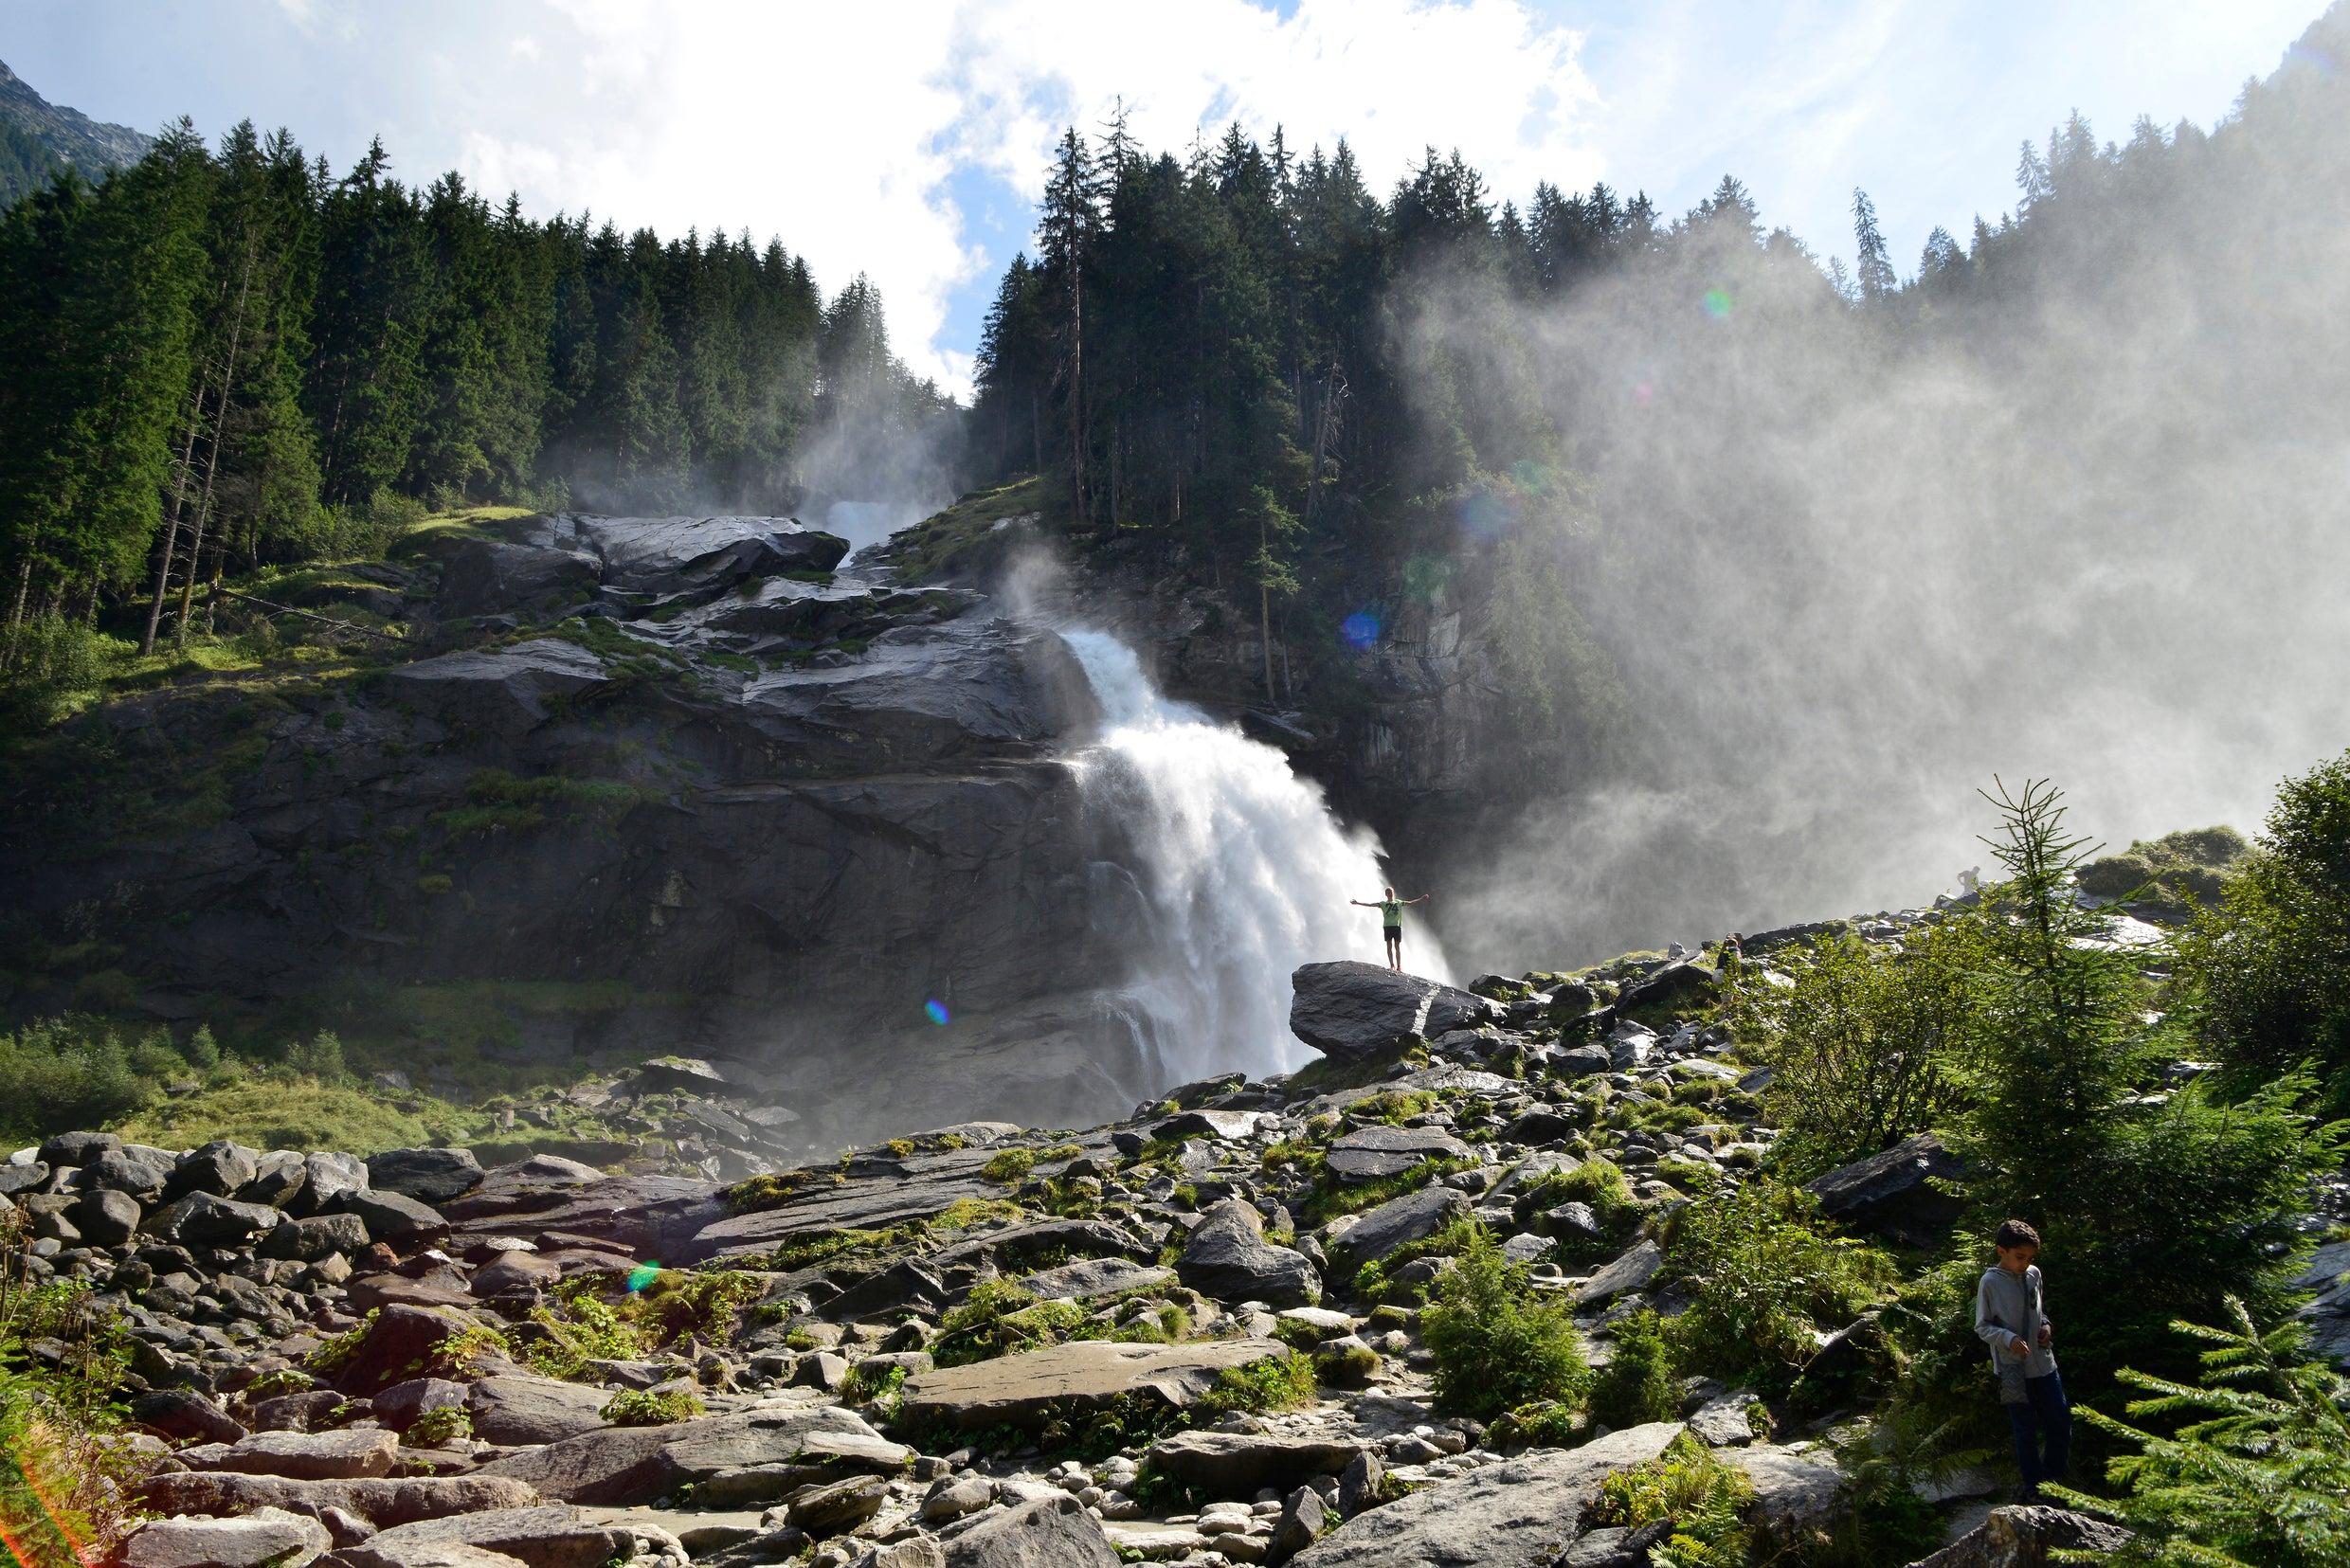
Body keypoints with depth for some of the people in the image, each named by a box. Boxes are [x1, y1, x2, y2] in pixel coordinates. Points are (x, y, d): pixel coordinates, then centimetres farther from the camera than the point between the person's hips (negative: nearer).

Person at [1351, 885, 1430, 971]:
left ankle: (1399, 966, 0)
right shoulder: (1383, 903, 11)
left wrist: (1421, 900, 16)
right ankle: (1392, 965, -5)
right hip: (1387, 926, -1)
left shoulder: (1399, 902, 16)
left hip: (1397, 925, 1)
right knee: (1389, 946, -5)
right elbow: (1370, 905, 5)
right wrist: (1358, 903, -2)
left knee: (1397, 946, 0)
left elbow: (1410, 902, 19)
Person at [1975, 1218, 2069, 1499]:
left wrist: (2047, 1326, -1)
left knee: (2061, 1421, 9)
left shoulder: (2034, 1275, 2)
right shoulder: (1990, 1282, -13)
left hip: (2043, 1361, 5)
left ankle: (2053, 1475, 31)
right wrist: (2008, 1338, -24)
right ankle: (2033, 1485, 23)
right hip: (2013, 1368, -5)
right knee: (2026, 1429, 5)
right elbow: (1982, 1327, -8)